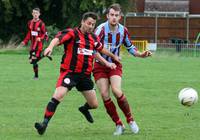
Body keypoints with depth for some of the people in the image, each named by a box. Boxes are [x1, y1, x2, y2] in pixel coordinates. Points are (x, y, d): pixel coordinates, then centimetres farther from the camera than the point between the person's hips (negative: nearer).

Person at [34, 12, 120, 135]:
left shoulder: (94, 38, 10)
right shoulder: (72, 33, -10)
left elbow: (101, 49, 31)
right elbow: (58, 38, -29)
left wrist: (113, 56, 44)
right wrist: (51, 46, -50)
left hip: (85, 75, 6)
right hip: (69, 72, -6)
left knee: (94, 105, 10)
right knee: (58, 96, -26)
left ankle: (85, 109, 48)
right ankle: (45, 123, -22)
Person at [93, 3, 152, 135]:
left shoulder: (123, 30, -3)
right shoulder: (101, 29, -17)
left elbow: (130, 47, 14)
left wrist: (141, 54, -2)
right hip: (100, 65, -1)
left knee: (116, 91, -21)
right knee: (105, 95, -10)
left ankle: (130, 120, -5)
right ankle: (119, 125, 2)